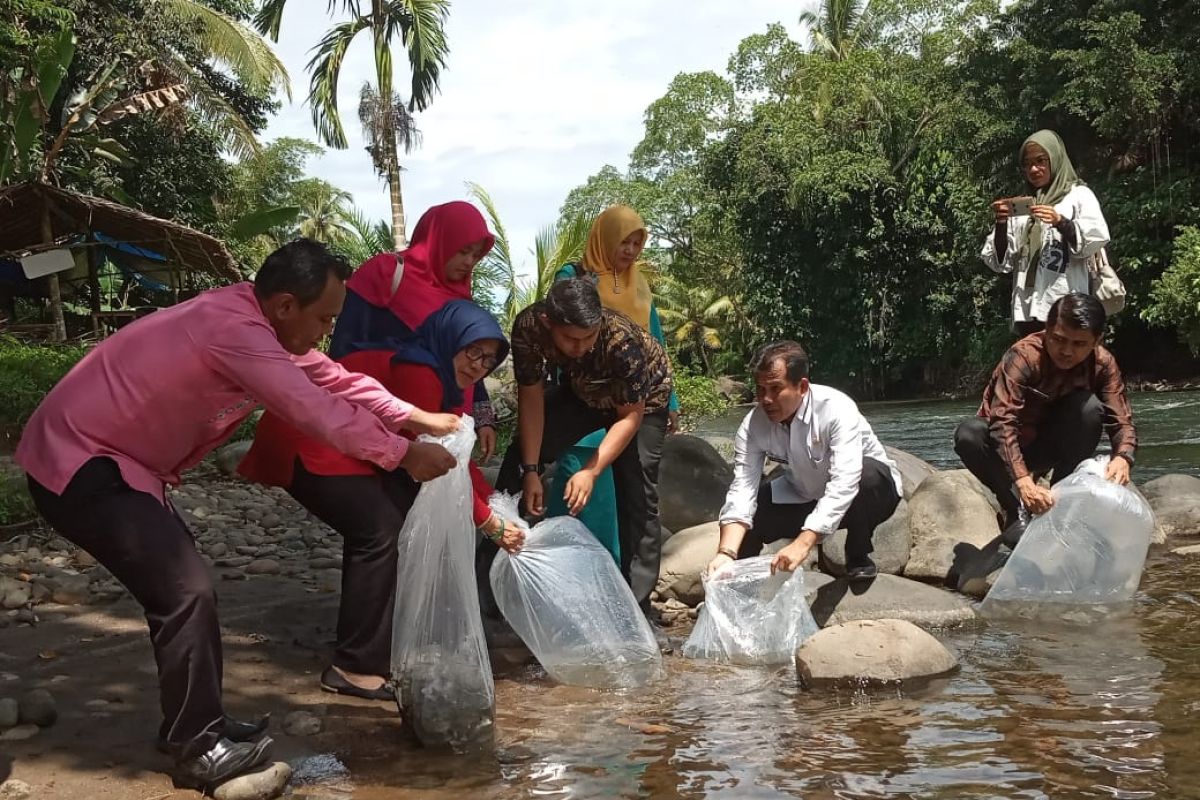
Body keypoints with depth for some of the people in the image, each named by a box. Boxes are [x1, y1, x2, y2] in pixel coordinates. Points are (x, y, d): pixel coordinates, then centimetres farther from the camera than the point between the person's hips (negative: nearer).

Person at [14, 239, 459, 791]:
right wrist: (404, 455, -17)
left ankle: (193, 725, 27)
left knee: (182, 587, 15)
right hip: (77, 466, -11)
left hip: (107, 460, 11)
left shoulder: (253, 322, 3)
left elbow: (329, 378, 10)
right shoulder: (233, 329, -28)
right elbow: (314, 409, -26)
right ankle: (197, 749, 1)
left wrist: (416, 418, 4)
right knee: (184, 592, -12)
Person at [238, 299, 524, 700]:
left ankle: (392, 645, 16)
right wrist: (491, 524, -20)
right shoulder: (416, 374, -26)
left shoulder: (446, 379, 6)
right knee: (382, 533, -18)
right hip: (304, 446, -11)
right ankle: (354, 668, -11)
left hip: (351, 449, 11)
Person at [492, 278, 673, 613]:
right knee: (521, 455, -3)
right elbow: (531, 398, -22)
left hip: (640, 398, -3)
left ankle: (637, 603, -2)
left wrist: (590, 472, -36)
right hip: (580, 390, 4)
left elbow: (630, 416, -28)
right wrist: (530, 471, -24)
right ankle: (486, 575, 9)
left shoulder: (622, 339, -40)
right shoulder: (528, 326, -33)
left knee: (637, 496, -13)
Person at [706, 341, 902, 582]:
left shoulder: (837, 409, -33)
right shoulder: (753, 425, -19)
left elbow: (844, 484, -43)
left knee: (868, 473, -36)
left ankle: (858, 555, -10)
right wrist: (726, 552, -41)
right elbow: (742, 489, -26)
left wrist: (802, 544, -53)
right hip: (807, 498, 4)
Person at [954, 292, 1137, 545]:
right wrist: (1023, 482, -53)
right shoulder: (1023, 356, -28)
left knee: (1089, 406, -26)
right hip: (1007, 446, -3)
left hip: (1050, 446, 3)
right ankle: (1015, 509, -17)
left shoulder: (1103, 364, -14)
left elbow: (1121, 421, -19)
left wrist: (1123, 457, -44)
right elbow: (1003, 423, -39)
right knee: (969, 434, -36)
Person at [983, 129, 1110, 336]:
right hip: (1026, 309, 4)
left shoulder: (1079, 195, 11)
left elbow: (1096, 240, -4)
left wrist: (1060, 222, -17)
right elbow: (1001, 261, 15)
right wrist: (1001, 223, -1)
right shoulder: (1021, 205, 21)